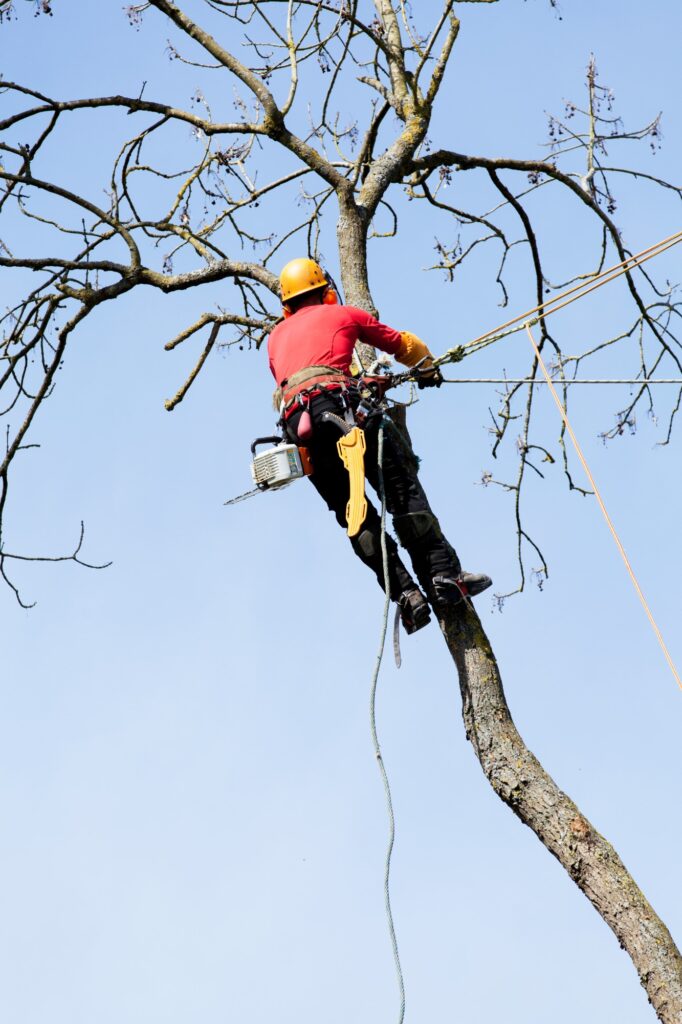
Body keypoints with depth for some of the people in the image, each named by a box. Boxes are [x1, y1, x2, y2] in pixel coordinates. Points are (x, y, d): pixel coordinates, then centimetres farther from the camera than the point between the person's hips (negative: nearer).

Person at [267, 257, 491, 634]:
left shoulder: (276, 338, 32)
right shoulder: (342, 314, 23)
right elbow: (402, 344, 31)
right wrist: (429, 368, 51)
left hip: (296, 427, 4)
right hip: (336, 403, -4)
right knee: (403, 490, -2)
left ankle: (406, 595, -3)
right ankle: (444, 576, -11)